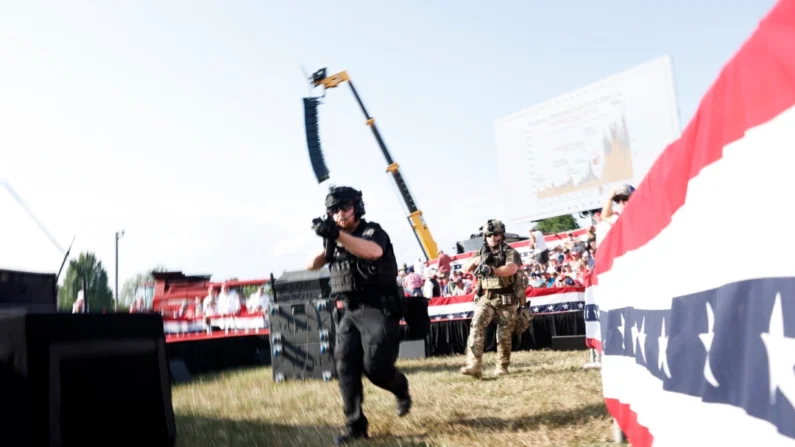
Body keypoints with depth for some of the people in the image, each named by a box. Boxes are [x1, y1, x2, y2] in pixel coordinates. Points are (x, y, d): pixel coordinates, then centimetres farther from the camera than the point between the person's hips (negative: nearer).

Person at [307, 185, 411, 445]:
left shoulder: (372, 231, -9)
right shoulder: (334, 239, 14)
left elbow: (374, 251, -33)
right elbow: (313, 265, 10)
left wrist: (337, 234, -46)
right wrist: (327, 243, -9)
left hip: (378, 310, -6)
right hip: (349, 312, 6)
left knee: (375, 365, -14)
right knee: (344, 364, -4)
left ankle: (400, 388, 20)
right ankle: (355, 425, 2)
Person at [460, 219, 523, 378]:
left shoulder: (510, 252, -4)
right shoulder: (482, 252, 12)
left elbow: (511, 269, -25)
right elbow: (467, 269, 6)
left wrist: (492, 270, -43)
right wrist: (477, 260, -16)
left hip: (506, 300, -3)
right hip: (485, 298, 3)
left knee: (504, 336, 3)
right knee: (476, 327, -16)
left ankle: (502, 367, 17)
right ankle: (474, 366, -22)